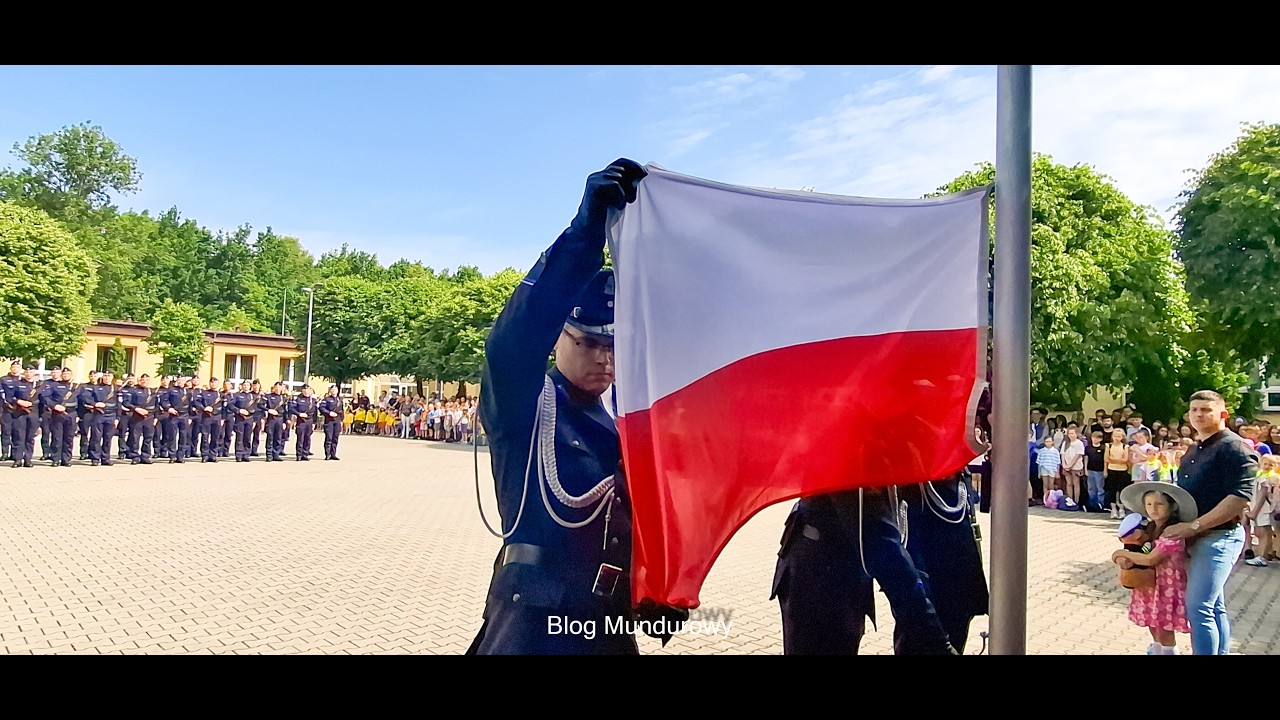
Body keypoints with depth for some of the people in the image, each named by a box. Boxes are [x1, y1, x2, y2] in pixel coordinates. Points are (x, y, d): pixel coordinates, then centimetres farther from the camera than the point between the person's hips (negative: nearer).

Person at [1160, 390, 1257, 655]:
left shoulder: (1234, 447, -12)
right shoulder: (1194, 450, 15)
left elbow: (1241, 497, -22)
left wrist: (1194, 526, -23)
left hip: (1219, 536, -9)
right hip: (1195, 537, 9)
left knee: (1199, 608, -12)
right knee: (1214, 607, 15)